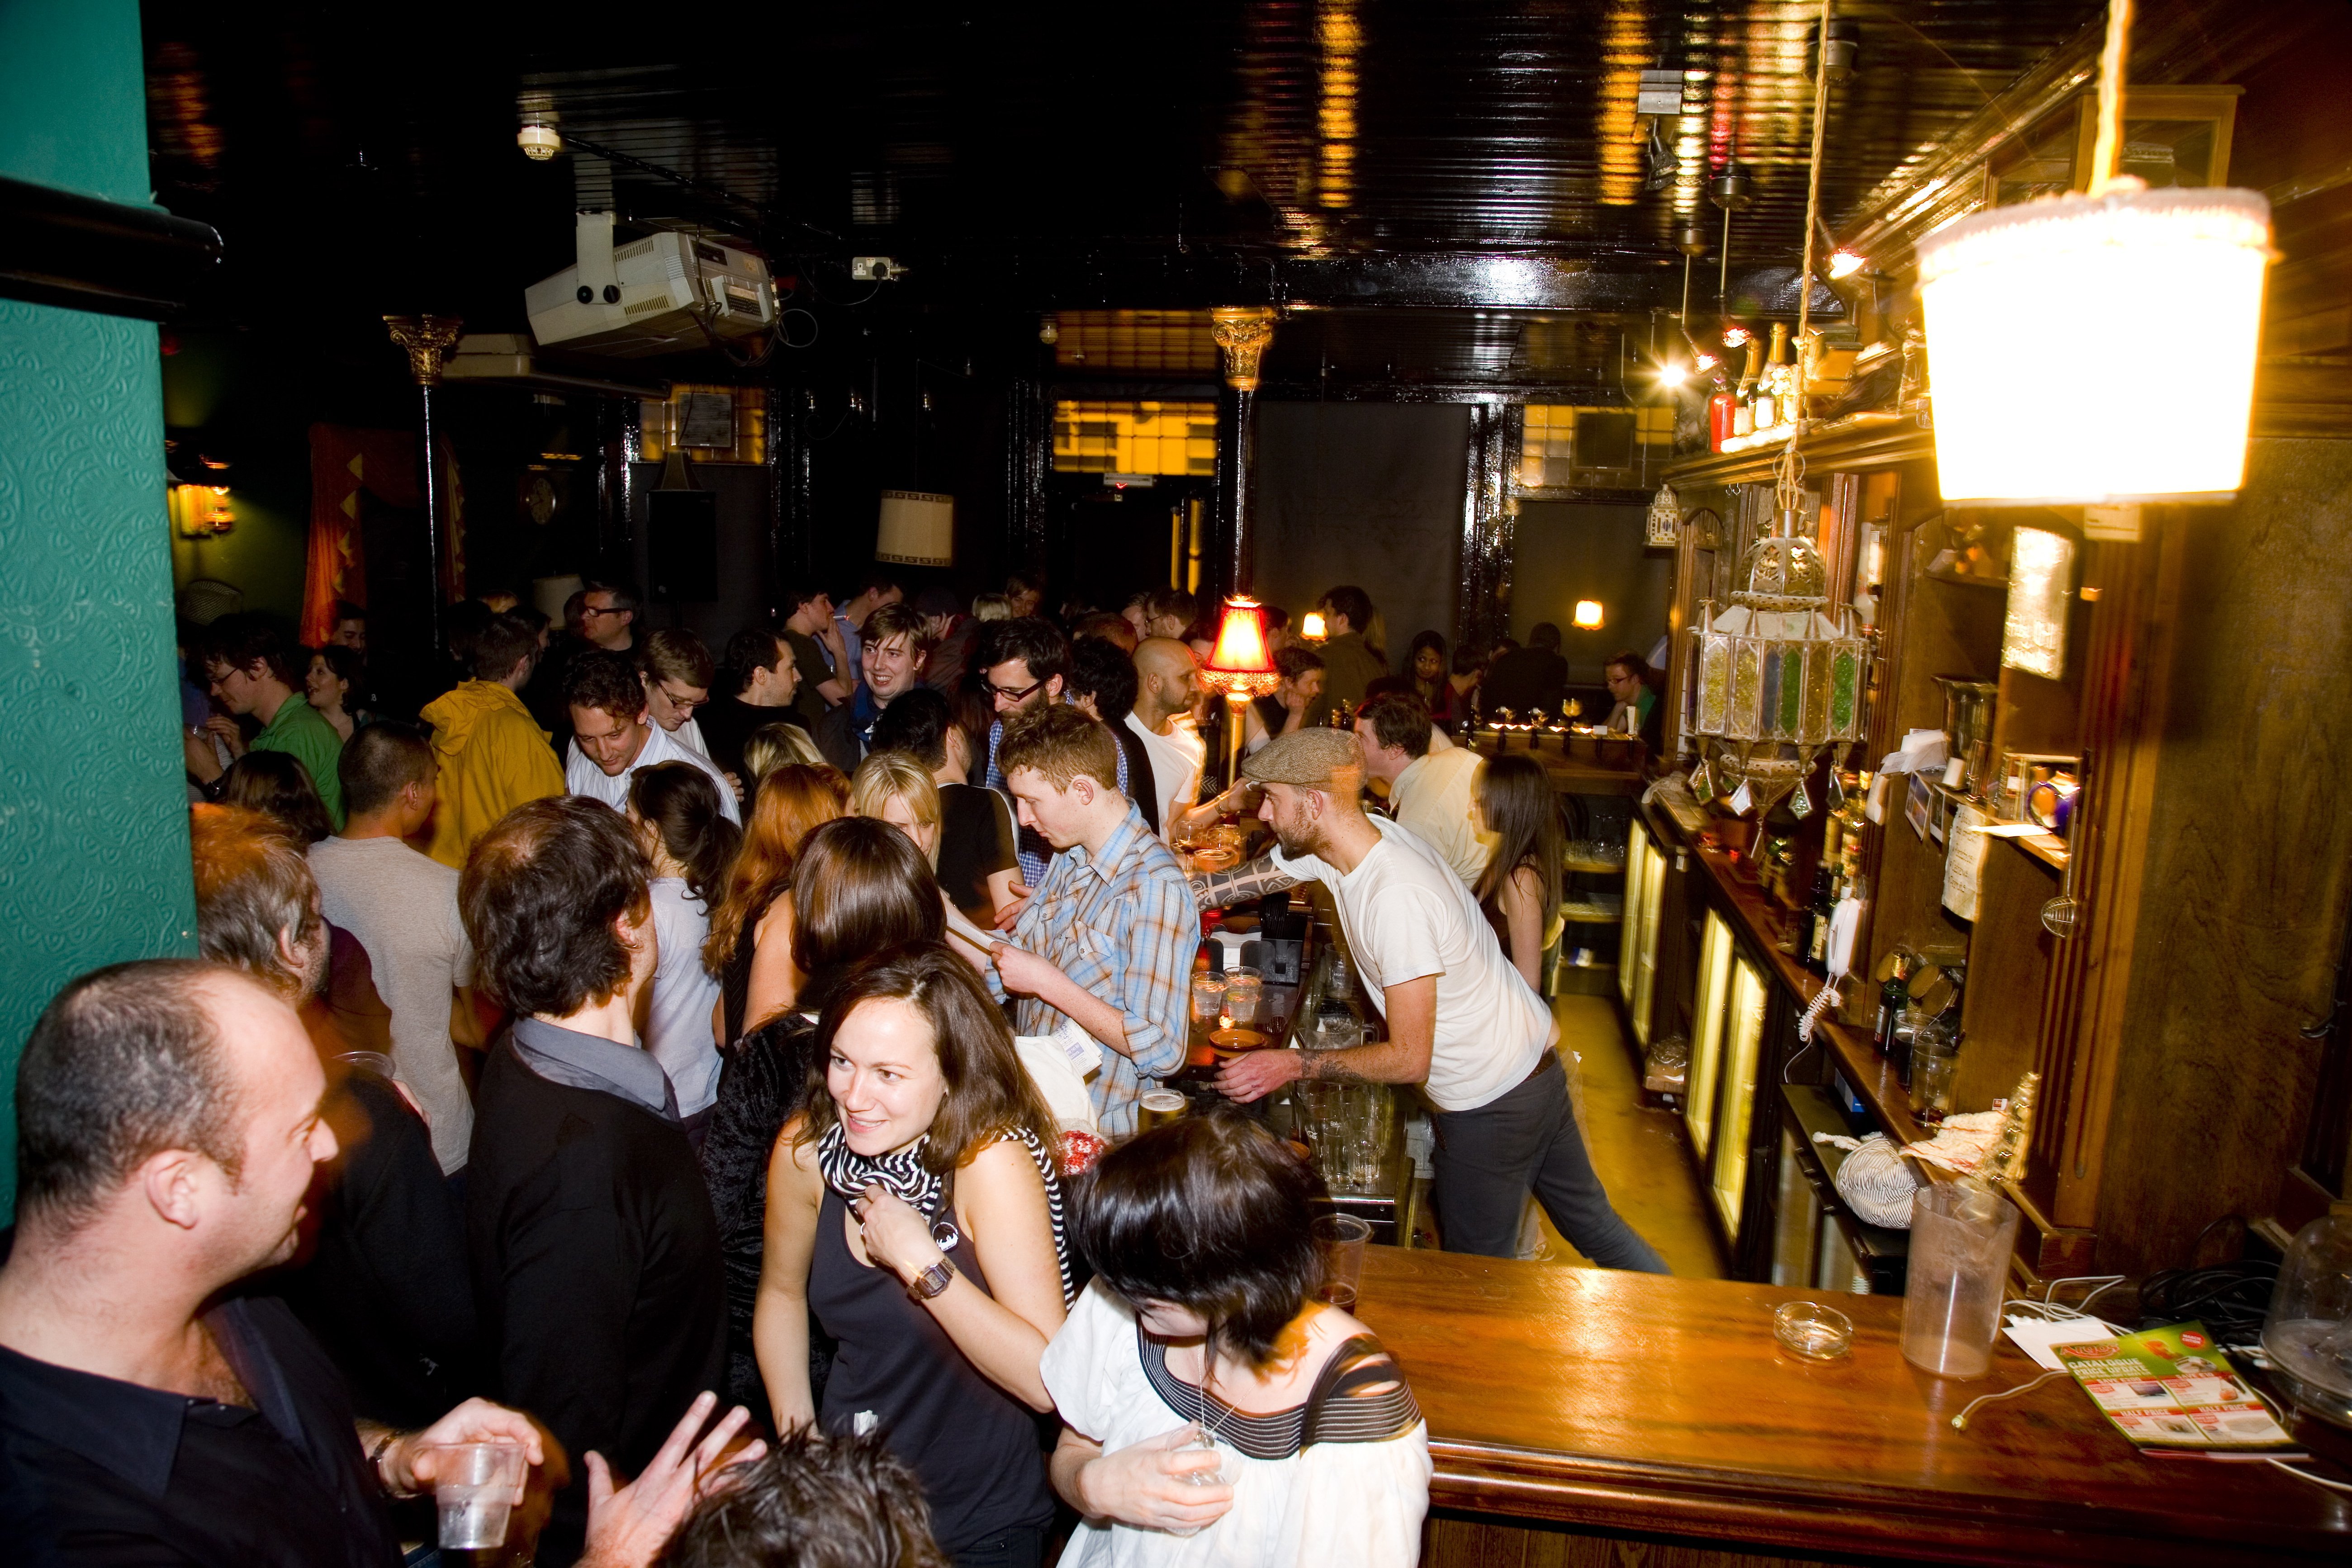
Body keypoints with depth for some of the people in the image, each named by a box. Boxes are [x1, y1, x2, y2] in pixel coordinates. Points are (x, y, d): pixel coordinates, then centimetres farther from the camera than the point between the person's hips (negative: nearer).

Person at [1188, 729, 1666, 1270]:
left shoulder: (1397, 899, -35)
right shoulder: (1353, 837, -9)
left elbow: (1409, 1059, -28)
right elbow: (1246, 880, 4)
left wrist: (1295, 1065, -23)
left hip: (1493, 1103, -8)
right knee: (1588, 1220, 27)